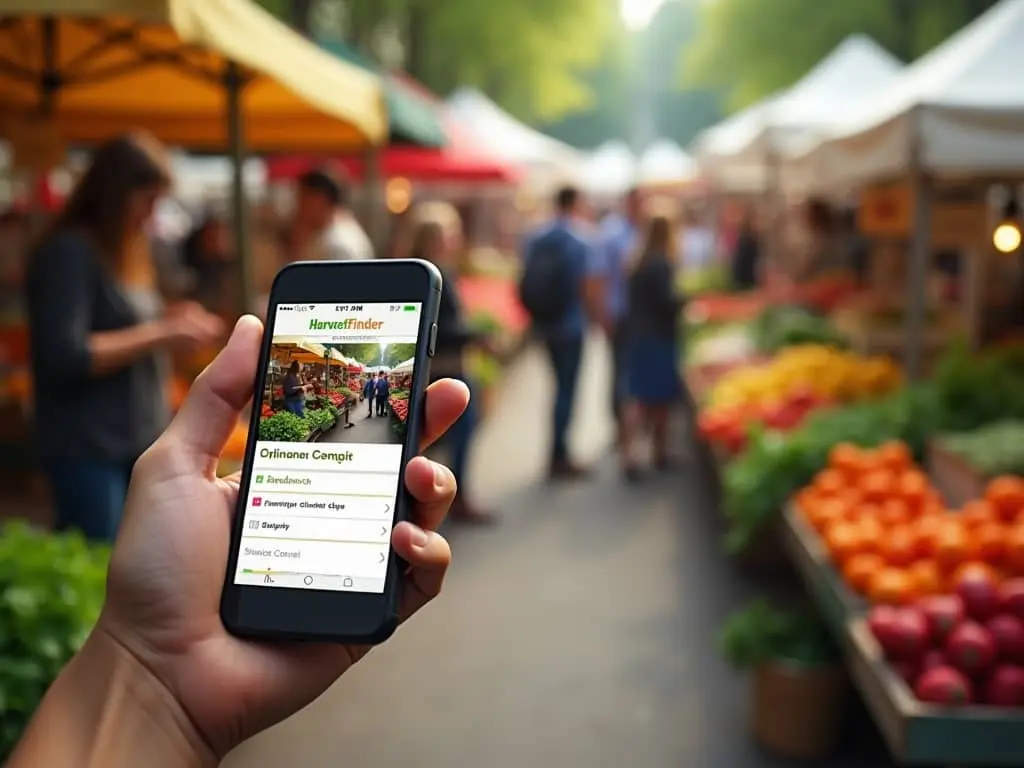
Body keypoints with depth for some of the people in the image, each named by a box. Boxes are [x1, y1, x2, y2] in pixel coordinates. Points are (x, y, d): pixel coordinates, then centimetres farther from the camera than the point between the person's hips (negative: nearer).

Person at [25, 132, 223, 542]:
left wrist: (172, 324, 2)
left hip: (142, 440, 8)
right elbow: (66, 355, -21)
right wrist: (160, 332, -19)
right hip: (88, 448, -8)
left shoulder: (124, 251, 14)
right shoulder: (67, 252, -12)